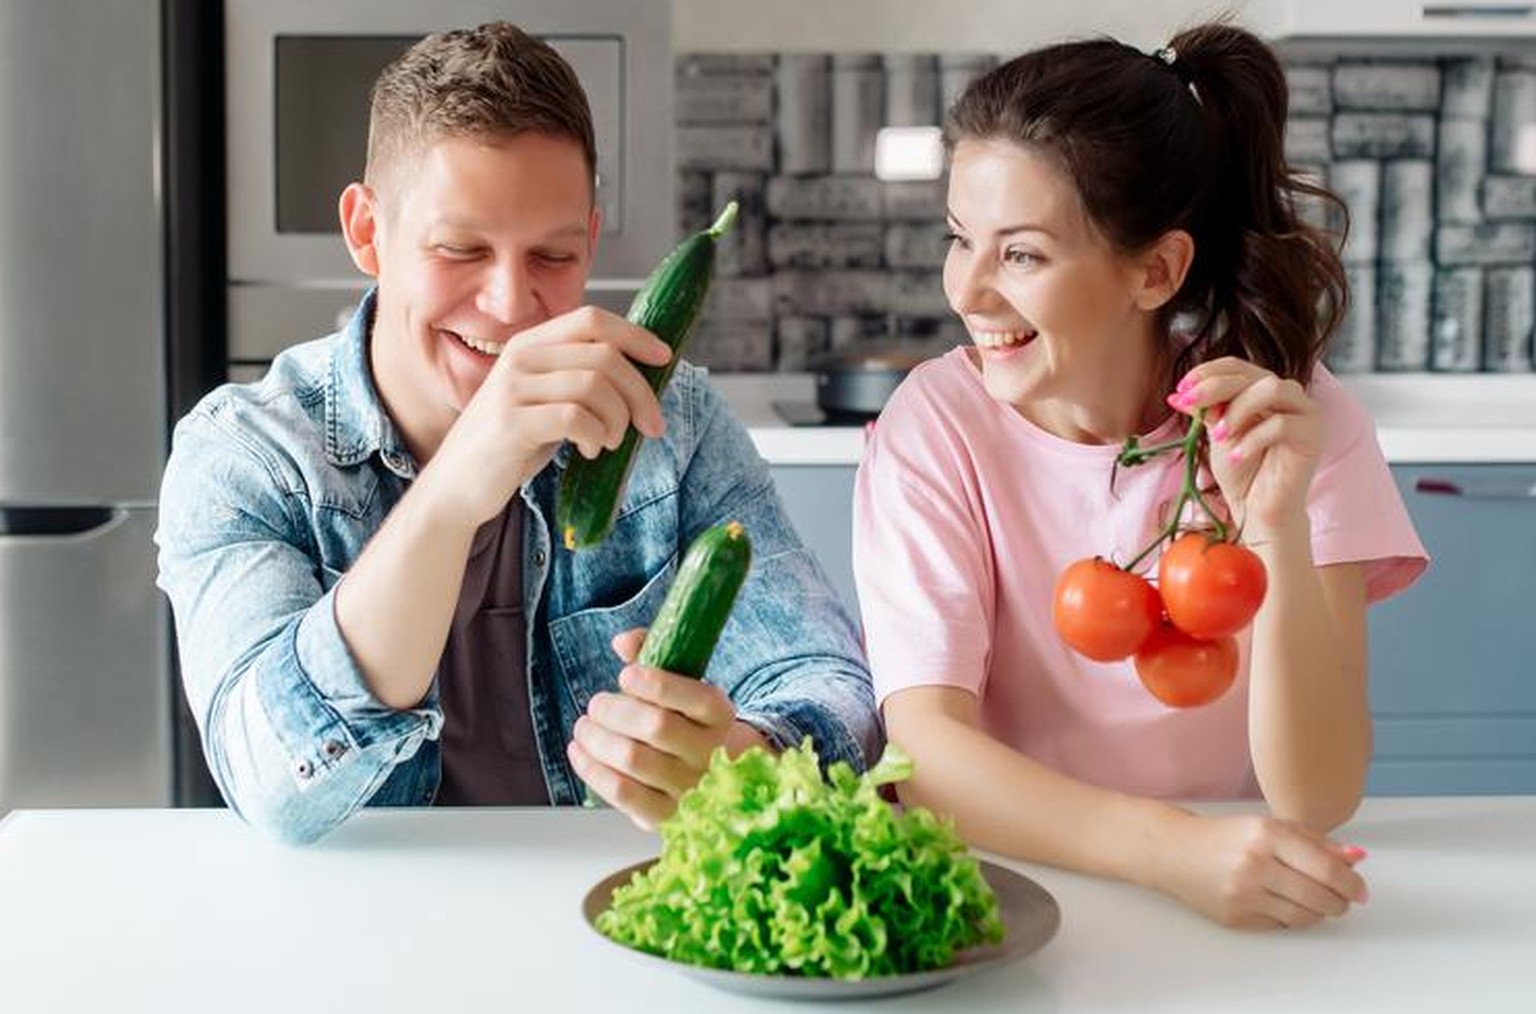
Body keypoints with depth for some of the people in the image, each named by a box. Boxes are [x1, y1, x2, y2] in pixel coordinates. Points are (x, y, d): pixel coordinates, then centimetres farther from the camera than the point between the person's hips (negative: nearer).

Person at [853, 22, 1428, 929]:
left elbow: (1317, 801, -13)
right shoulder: (935, 423, -7)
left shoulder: (1305, 425, -7)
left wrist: (1277, 530, -27)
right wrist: (1170, 847, -30)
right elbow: (925, 746, -16)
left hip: (1238, 913, 0)